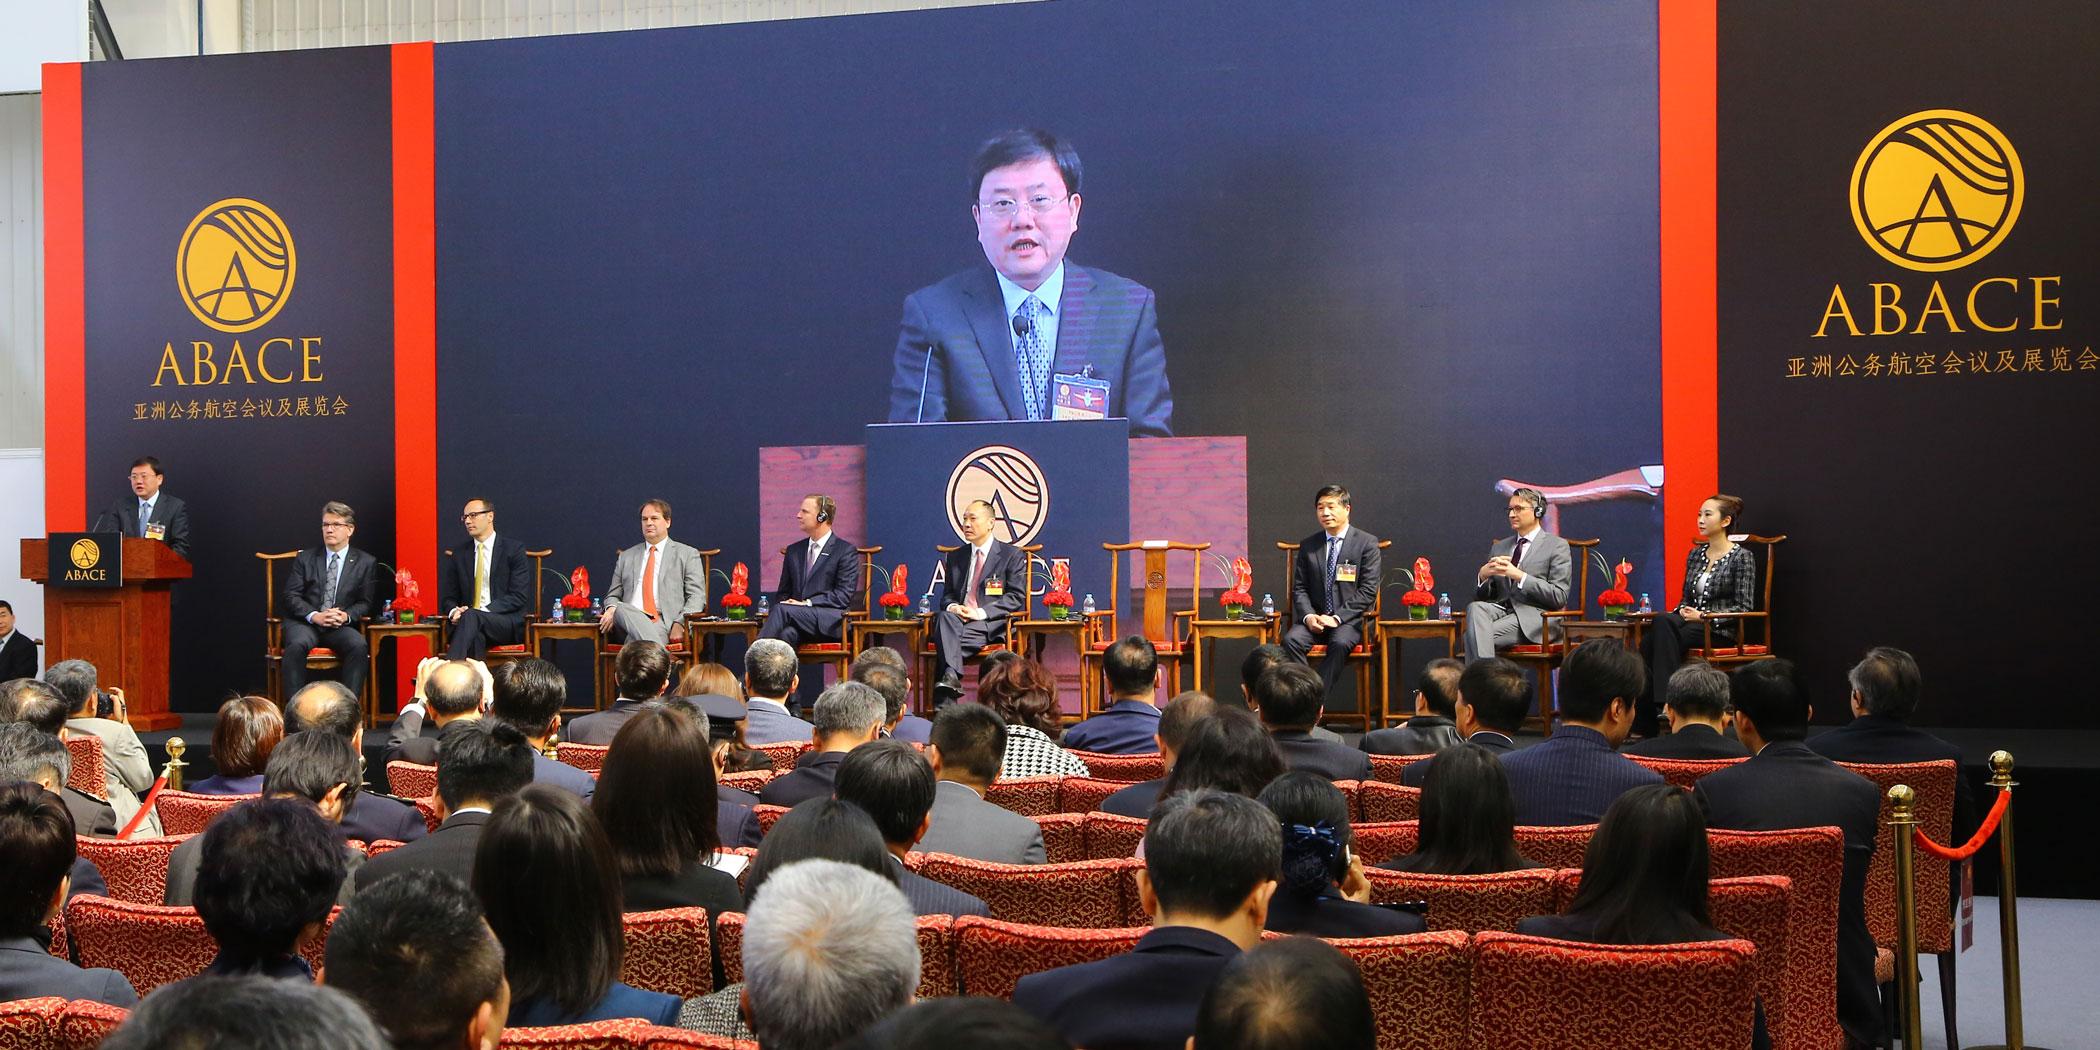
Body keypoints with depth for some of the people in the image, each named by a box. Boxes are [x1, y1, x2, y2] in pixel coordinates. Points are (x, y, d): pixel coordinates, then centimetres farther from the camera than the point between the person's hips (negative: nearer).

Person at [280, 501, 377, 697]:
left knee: (359, 645, -32)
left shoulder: (364, 562, 11)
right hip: (305, 622, 0)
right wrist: (314, 616, -14)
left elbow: (365, 602, 9)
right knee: (296, 645, -34)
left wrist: (347, 615, -14)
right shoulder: (305, 558, 12)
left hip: (342, 626, 0)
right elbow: (290, 596, 4)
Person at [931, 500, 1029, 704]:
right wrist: (952, 607, -6)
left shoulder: (1012, 555, 7)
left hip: (991, 625, -4)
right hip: (958, 618, 4)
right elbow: (947, 594, 21)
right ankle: (951, 676, -52)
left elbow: (1017, 597, -2)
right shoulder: (956, 557, 23)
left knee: (944, 643, -32)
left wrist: (981, 612, -15)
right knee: (944, 617, -35)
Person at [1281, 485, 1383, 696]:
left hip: (1349, 619, -3)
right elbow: (1299, 588, 11)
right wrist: (1308, 616, -10)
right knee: (1291, 639, -28)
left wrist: (1337, 617, -15)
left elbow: (1368, 590, -5)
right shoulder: (1308, 545, 14)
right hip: (1314, 619, 3)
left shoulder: (1367, 543, 1)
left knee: (1340, 643, -36)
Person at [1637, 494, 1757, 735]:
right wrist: (1682, 612, -2)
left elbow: (1744, 607, -6)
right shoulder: (1695, 554, 17)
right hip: (1691, 623, 6)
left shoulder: (1741, 557, -1)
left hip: (1721, 631, -6)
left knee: (1661, 626, -31)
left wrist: (1704, 616, -15)